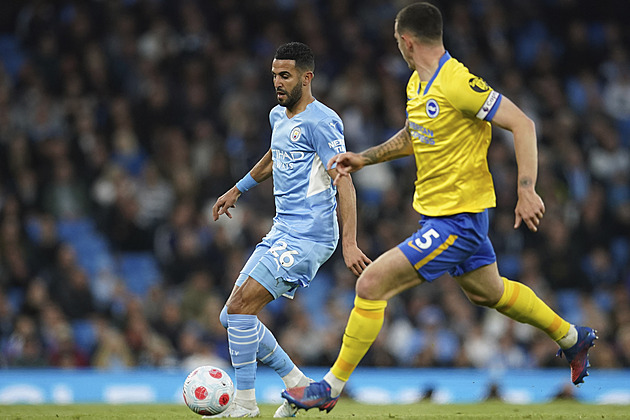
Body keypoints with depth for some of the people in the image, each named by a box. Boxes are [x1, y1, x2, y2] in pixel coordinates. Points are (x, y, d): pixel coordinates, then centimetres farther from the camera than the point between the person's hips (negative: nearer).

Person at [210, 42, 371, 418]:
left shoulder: (320, 122, -13)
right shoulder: (279, 116, 15)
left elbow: (344, 183, -18)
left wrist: (349, 243, -25)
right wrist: (238, 189, 44)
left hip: (309, 236, -9)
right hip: (282, 233, 9)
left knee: (240, 308, -17)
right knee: (233, 316, 6)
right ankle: (296, 382, 16)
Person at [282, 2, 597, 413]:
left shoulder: (457, 83, -23)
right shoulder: (416, 84, 5)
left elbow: (522, 124, -23)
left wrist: (526, 191, -27)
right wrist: (364, 158, 16)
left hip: (456, 220, -10)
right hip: (437, 209, 10)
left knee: (372, 284, -13)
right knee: (488, 291, 27)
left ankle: (332, 387, -3)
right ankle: (573, 338, 45)